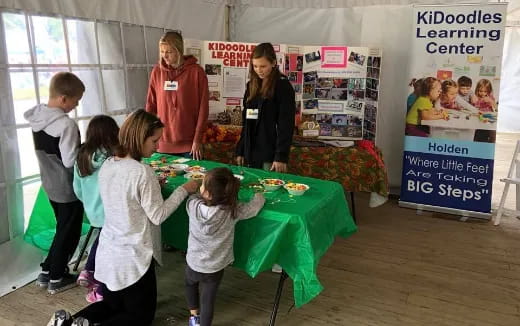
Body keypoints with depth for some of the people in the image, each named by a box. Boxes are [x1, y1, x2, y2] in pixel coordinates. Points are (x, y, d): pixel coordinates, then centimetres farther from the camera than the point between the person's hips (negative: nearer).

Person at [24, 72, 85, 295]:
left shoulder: (37, 117, 0)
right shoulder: (66, 124, -26)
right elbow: (71, 162, -25)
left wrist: (81, 150, 11)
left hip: (50, 185, 8)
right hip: (68, 188, -8)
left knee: (62, 229, 23)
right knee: (68, 233, 10)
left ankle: (47, 272, 31)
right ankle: (57, 278, 22)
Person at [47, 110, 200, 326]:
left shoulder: (107, 165, 0)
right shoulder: (142, 172, -23)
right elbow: (157, 216, -16)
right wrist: (184, 189, -7)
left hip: (108, 253, 7)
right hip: (133, 257, -7)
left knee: (111, 305, 29)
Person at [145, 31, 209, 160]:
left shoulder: (196, 72, -5)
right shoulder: (157, 71, 6)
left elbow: (203, 107, -5)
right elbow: (151, 106, 10)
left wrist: (198, 140, -9)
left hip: (189, 144, -3)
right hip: (163, 144, 3)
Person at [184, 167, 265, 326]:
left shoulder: (193, 204, -26)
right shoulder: (232, 211, -26)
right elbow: (255, 206, -10)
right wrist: (259, 195, 9)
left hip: (193, 263, 2)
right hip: (215, 268, -1)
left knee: (190, 284, 33)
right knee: (208, 301, 18)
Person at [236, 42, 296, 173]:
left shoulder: (283, 86, -6)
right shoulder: (252, 85, 12)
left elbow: (286, 124, -11)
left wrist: (281, 157, -17)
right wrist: (240, 151, 12)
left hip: (270, 153, -6)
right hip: (251, 152, 6)